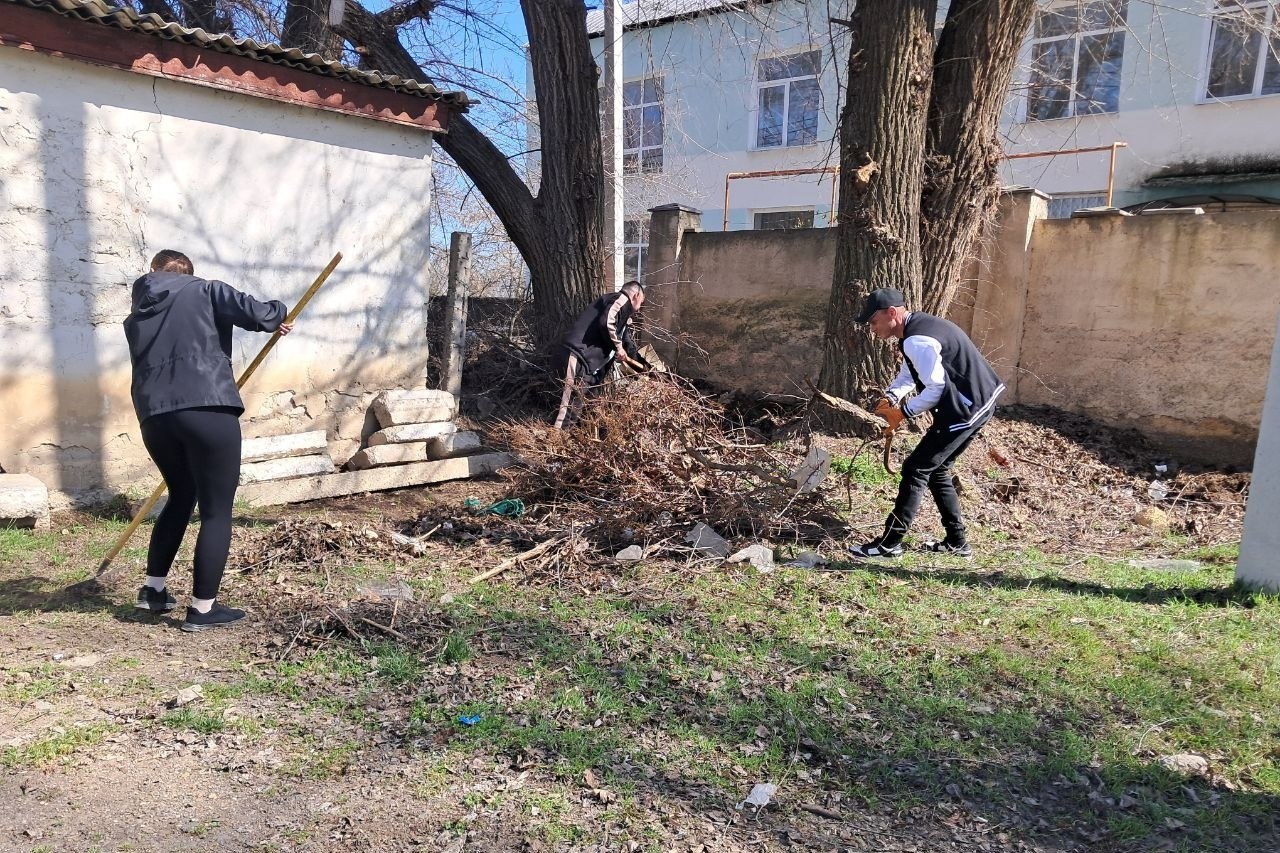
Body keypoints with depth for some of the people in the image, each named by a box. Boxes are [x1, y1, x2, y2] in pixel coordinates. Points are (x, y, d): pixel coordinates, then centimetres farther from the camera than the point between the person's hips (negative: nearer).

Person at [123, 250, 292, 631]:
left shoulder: (136, 317, 24)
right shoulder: (203, 291, 8)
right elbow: (255, 313, -5)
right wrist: (279, 314, 17)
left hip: (154, 416, 6)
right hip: (207, 410, -6)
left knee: (181, 497, 26)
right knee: (217, 510, 2)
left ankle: (153, 589, 32)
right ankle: (202, 609, 6)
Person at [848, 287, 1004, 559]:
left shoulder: (917, 340, -22)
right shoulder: (917, 325, 11)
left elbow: (936, 388, -22)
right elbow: (908, 374, 19)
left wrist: (903, 411, -11)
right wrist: (890, 397, 1)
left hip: (966, 409, -10)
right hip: (976, 404, 10)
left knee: (916, 469, -7)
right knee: (936, 469, 17)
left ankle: (889, 543, -2)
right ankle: (956, 542, 24)